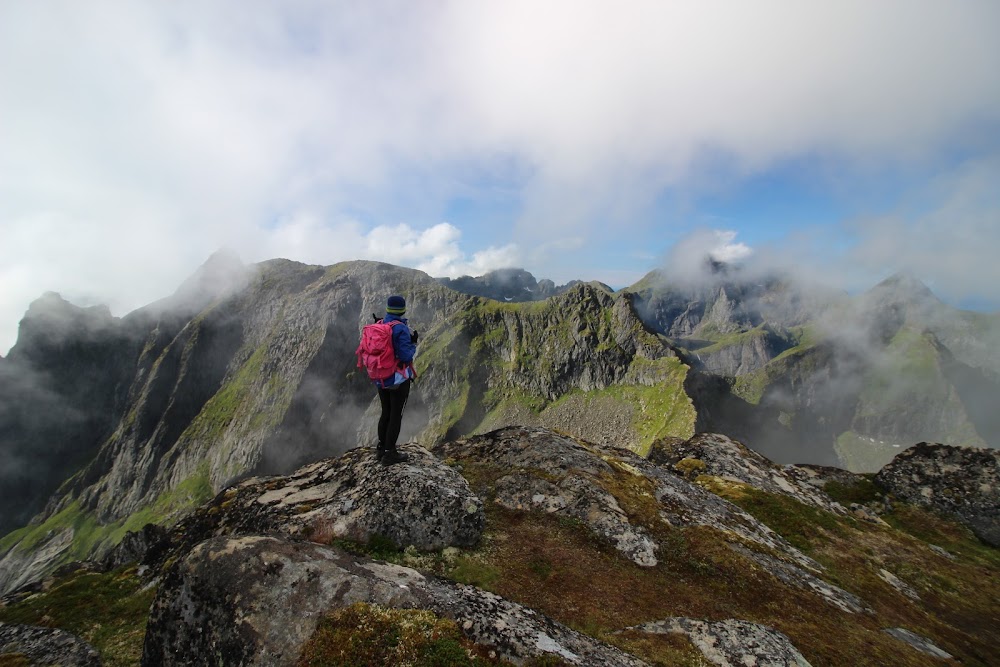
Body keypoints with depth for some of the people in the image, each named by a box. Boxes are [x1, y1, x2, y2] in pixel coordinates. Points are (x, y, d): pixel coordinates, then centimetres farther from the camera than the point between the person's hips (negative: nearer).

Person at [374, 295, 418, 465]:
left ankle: (381, 449, 28)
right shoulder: (401, 329, -20)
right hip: (399, 380, -7)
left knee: (386, 413, 19)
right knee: (396, 415, 4)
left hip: (381, 379, 7)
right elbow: (406, 356, -22)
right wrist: (413, 344, -5)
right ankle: (390, 454, 12)